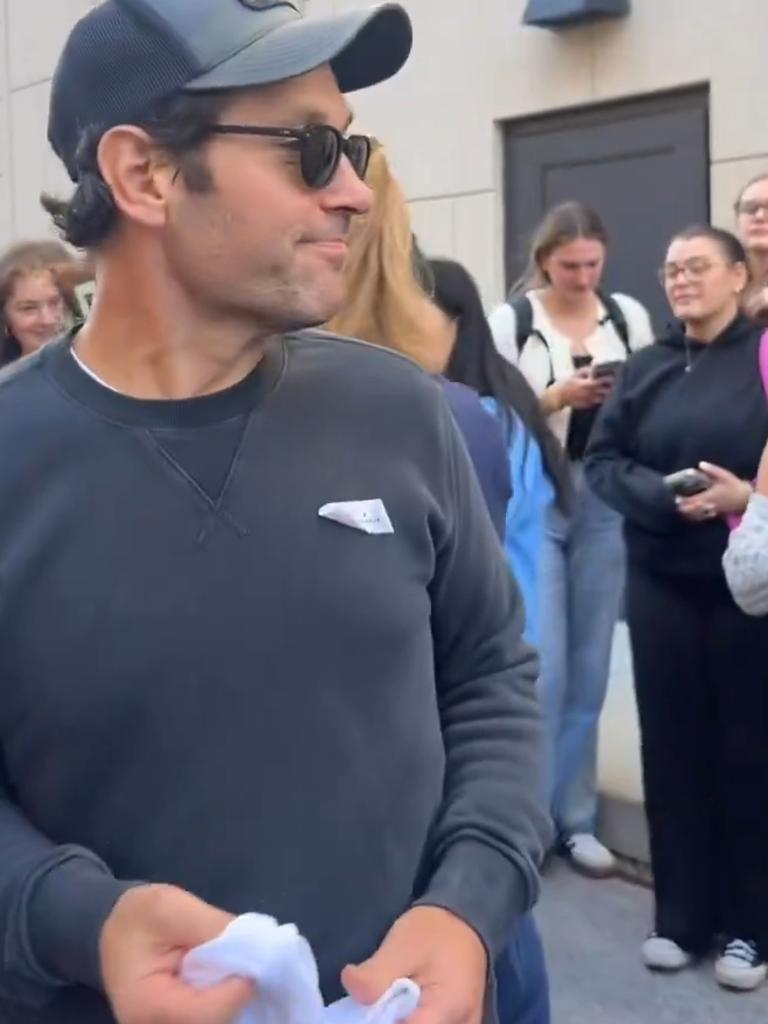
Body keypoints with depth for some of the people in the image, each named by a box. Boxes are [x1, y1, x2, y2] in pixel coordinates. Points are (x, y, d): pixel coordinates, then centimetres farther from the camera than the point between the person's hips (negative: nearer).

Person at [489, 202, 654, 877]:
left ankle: (575, 819, 22)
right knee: (543, 671, -6)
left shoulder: (628, 316, 7)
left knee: (589, 671, 9)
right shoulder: (511, 321, -4)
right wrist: (557, 397, -19)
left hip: (606, 505, 4)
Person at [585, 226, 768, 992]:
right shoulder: (646, 368, 10)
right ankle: (680, 915, 21)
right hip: (661, 581, 3)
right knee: (671, 742, 7)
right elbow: (602, 461, 4)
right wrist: (662, 495, -13)